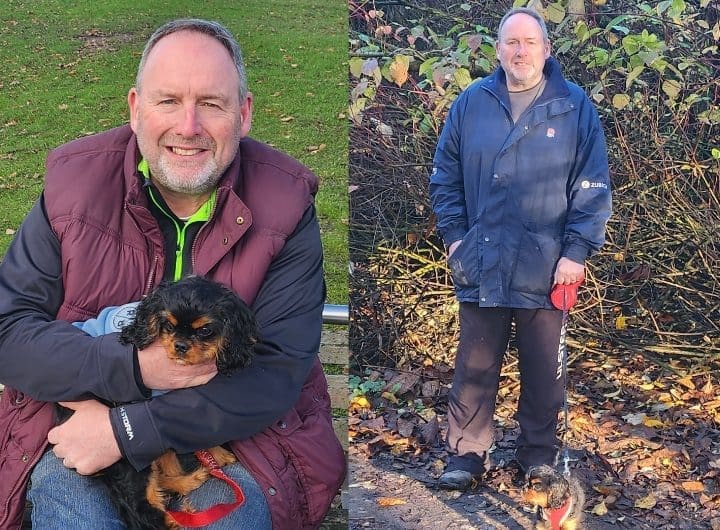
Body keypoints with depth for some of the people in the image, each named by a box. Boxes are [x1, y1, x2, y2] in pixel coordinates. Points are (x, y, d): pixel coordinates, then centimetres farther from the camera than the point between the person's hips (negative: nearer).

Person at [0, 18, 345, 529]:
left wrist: (127, 430, -23)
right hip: (81, 413, 1)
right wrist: (133, 367, -23)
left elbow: (279, 369, -16)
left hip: (233, 427, 0)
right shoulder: (75, 183, -5)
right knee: (59, 487, -29)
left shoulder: (285, 206, -10)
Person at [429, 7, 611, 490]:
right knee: (475, 366, 8)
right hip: (481, 265, 1)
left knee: (543, 369, 11)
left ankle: (539, 453, 27)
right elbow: (445, 176, 11)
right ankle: (468, 453, 21)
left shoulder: (574, 106, -1)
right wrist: (455, 236, 3)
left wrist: (577, 252, -7)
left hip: (545, 268, -1)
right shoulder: (471, 104, 4)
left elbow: (594, 187, -2)